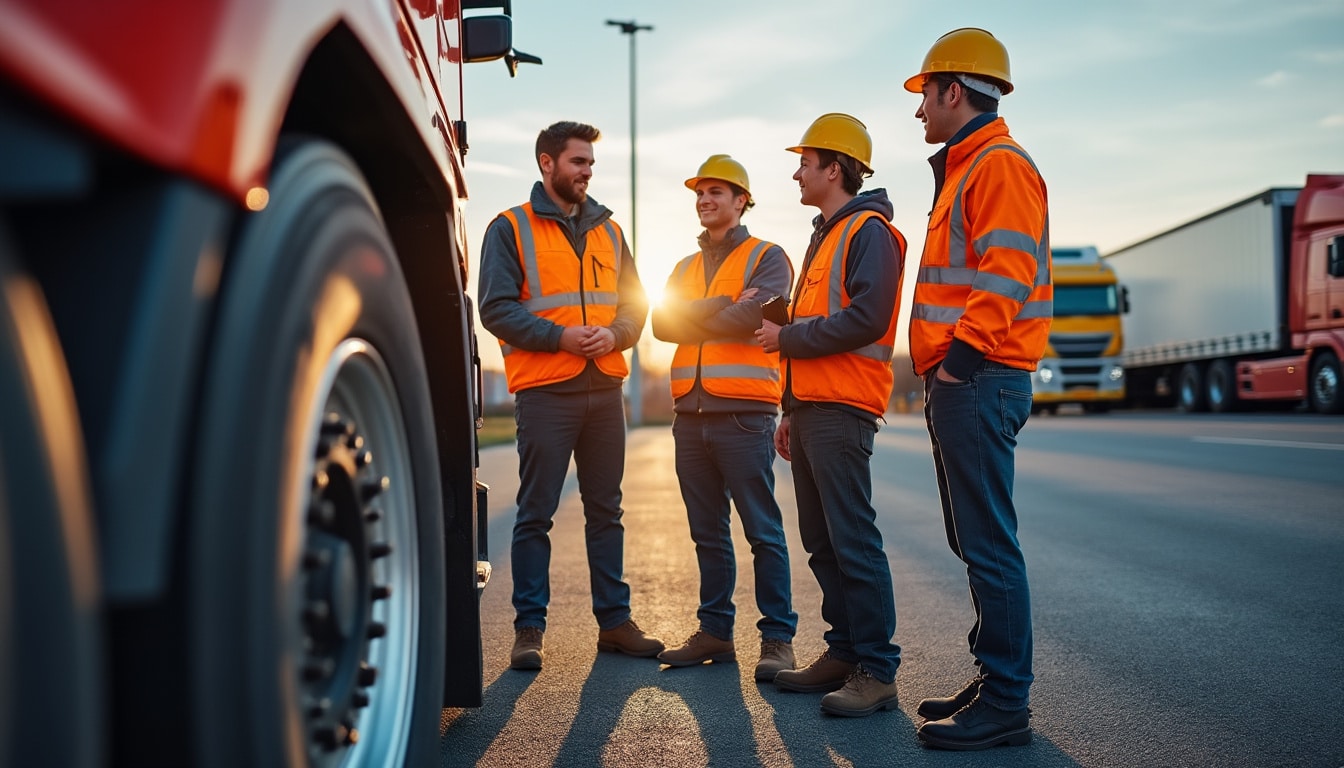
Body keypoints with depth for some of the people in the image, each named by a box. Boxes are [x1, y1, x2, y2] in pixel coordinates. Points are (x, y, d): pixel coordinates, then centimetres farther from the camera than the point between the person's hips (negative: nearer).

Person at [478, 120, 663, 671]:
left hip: (605, 388, 5)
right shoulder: (511, 228, 1)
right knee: (536, 515, 0)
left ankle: (614, 620, 18)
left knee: (605, 511, 10)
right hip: (544, 391, -5)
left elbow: (634, 302, 14)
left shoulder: (608, 231, 16)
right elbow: (496, 309, -7)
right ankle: (528, 629, 7)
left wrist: (614, 335, -7)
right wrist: (560, 336, -17)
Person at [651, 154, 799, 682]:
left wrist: (691, 318, -4)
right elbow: (661, 324, 3)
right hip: (691, 414, 6)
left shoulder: (767, 258, 3)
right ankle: (715, 632, 18)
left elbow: (752, 316, -16)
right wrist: (720, 307, -10)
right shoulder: (684, 268, 20)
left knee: (763, 532, -4)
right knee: (708, 533, 11)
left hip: (743, 413, -6)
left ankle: (777, 638, 1)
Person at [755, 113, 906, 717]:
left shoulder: (869, 230, -7)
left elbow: (864, 319, -21)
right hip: (811, 408, 10)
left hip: (841, 411, -10)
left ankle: (877, 672, -5)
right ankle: (845, 651, 19)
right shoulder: (826, 235, 24)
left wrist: (788, 337, -11)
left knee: (854, 541, -10)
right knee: (822, 541, 11)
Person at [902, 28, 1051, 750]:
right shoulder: (962, 170, 22)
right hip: (958, 385, 11)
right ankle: (993, 682, 21)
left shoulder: (1000, 166, -9)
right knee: (974, 541, 13)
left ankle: (1005, 703, -1)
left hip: (978, 382, -11)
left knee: (988, 543, -7)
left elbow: (1005, 278, -20)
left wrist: (958, 360, -20)